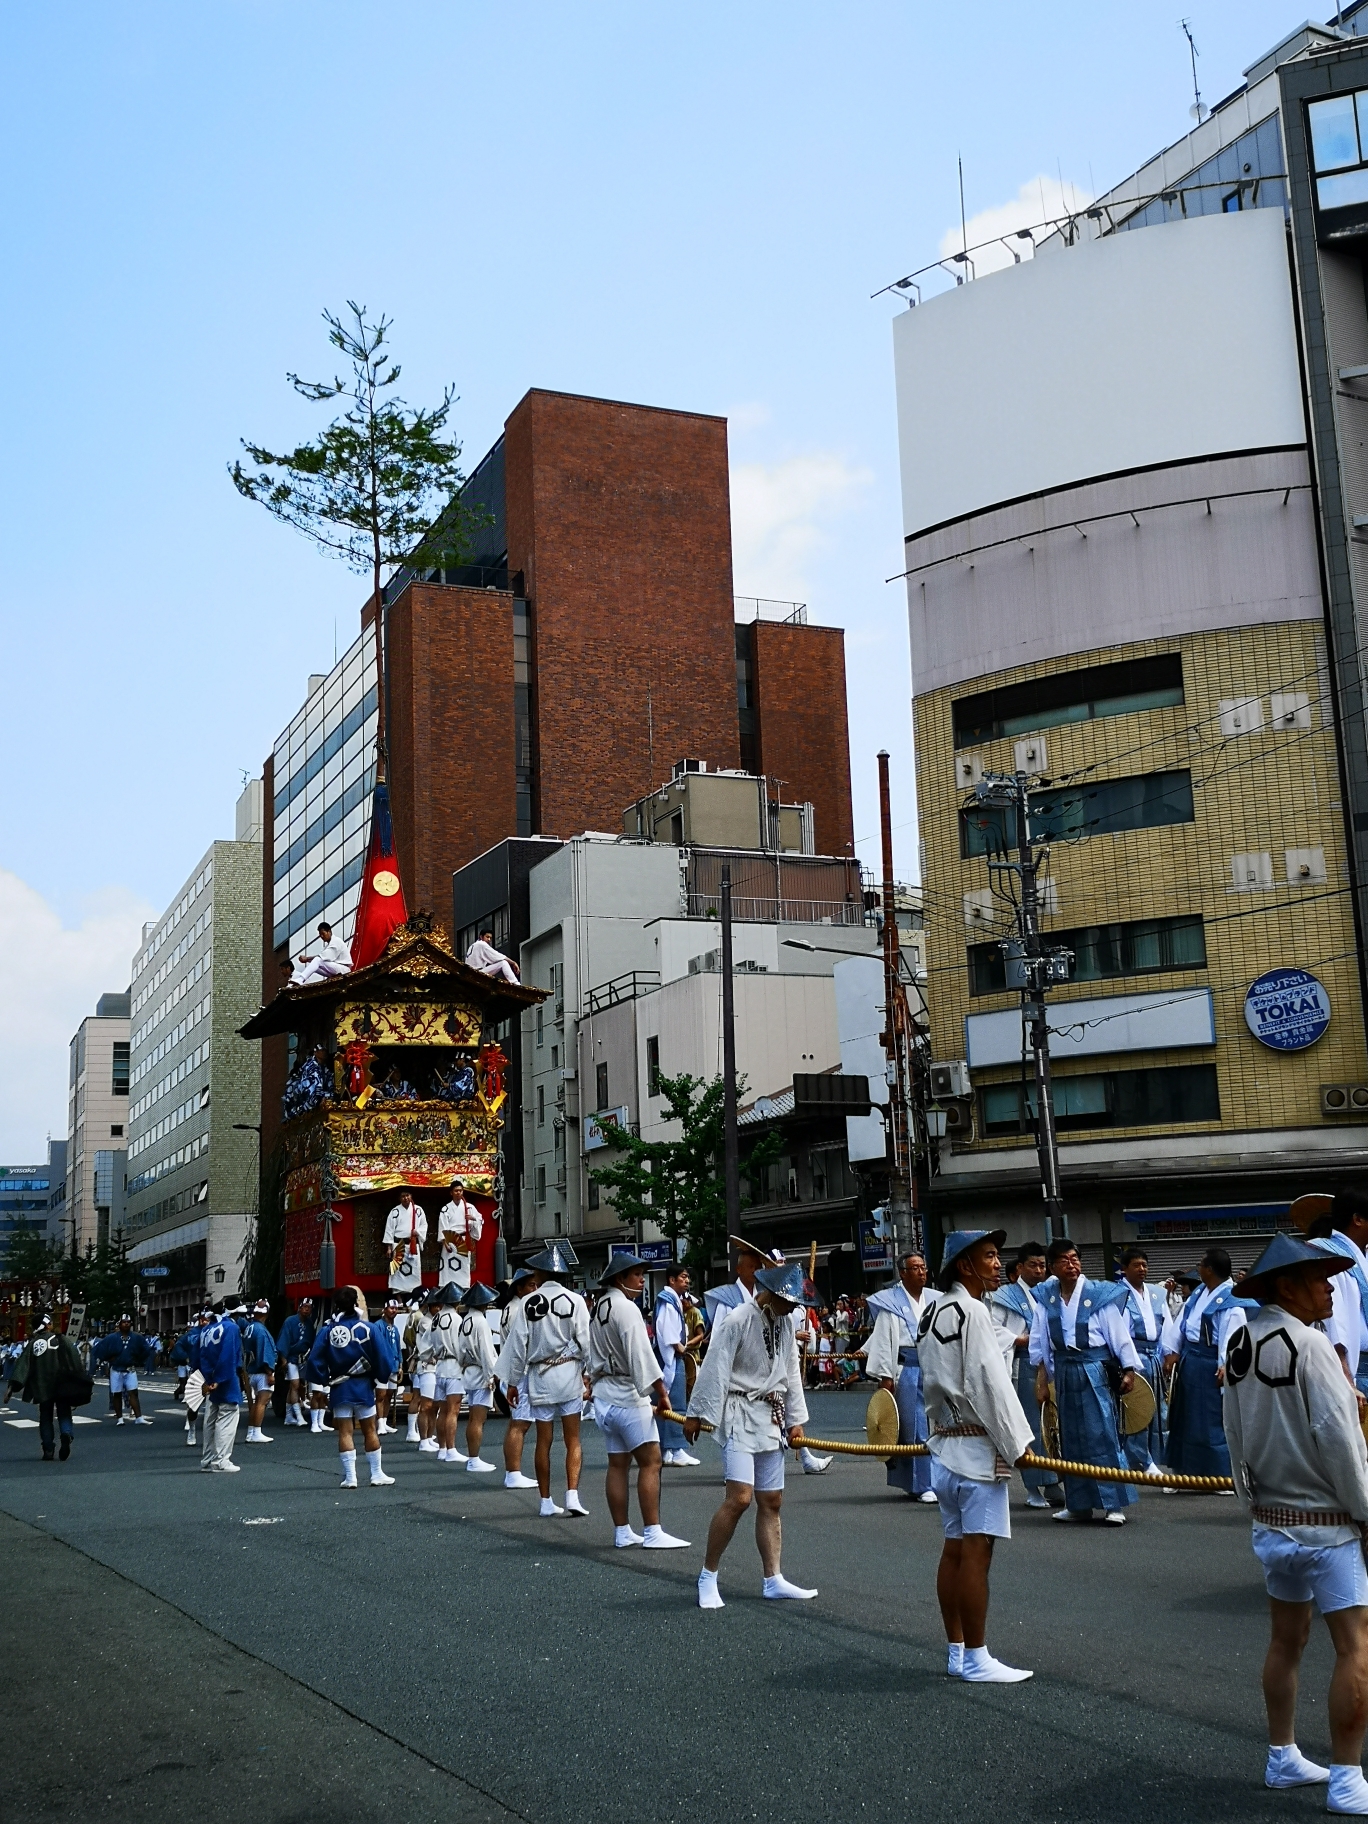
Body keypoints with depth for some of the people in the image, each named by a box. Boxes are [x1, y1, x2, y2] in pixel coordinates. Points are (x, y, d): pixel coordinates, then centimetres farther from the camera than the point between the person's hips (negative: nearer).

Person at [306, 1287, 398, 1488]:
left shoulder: (327, 1330, -5)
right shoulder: (368, 1328, -10)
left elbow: (315, 1360, -6)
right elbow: (383, 1358, -9)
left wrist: (325, 1378, 9)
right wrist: (383, 1375, 10)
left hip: (339, 1388, 1)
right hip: (363, 1387, -1)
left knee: (345, 1432, 5)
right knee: (370, 1430, 9)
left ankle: (350, 1477, 2)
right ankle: (377, 1475, 13)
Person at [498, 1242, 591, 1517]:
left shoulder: (529, 1302, -2)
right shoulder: (574, 1300, -4)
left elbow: (519, 1343, 0)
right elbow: (584, 1342, -6)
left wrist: (513, 1381, 8)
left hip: (539, 1376, 1)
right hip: (568, 1373, -1)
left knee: (544, 1441, 8)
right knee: (572, 1440, 4)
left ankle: (546, 1502, 13)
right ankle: (572, 1495, -8)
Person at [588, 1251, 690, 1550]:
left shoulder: (598, 1307, 14)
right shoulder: (626, 1308, -16)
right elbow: (641, 1354, -21)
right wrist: (661, 1392, -19)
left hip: (603, 1393, 10)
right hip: (628, 1394, -10)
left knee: (618, 1463, 10)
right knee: (650, 1461, -8)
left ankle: (622, 1532, 13)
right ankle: (652, 1533, -10)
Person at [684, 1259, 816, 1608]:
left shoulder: (785, 1323, 9)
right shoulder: (737, 1321, -14)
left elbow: (792, 1372, 15)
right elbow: (714, 1369, -15)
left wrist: (796, 1419, 12)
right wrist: (697, 1413, -14)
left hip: (772, 1419, 8)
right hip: (740, 1415, -7)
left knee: (771, 1502, 10)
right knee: (739, 1497, -16)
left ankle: (774, 1581, 17)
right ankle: (708, 1577, -3)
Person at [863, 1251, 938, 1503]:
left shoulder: (934, 1300, 12)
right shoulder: (891, 1302, 0)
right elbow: (883, 1340, -2)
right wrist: (885, 1376, -8)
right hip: (907, 1370, -4)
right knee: (915, 1428, -3)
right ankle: (923, 1485, 2)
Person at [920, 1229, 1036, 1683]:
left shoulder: (933, 1312, 15)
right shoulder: (970, 1311, -15)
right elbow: (988, 1383, -18)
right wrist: (1017, 1443, -13)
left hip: (944, 1443, 10)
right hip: (977, 1445, -10)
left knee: (955, 1548, 12)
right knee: (976, 1549, -6)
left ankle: (957, 1653, 18)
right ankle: (975, 1660, -3)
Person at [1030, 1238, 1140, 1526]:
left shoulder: (1099, 1294, -8)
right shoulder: (1046, 1297, 1)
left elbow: (1119, 1334, -4)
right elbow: (1039, 1342, 8)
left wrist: (1129, 1370, -5)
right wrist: (1041, 1379, 8)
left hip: (1094, 1370, -4)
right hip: (1063, 1371, 4)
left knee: (1103, 1435, -5)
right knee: (1071, 1438, 9)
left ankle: (1113, 1505, 0)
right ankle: (1078, 1504, 18)